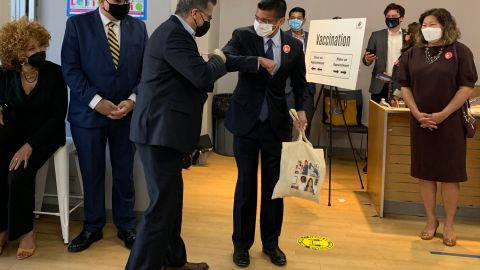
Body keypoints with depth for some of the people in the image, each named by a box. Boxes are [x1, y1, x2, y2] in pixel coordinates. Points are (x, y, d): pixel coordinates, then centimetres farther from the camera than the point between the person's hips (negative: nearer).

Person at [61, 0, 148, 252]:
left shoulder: (138, 27, 6)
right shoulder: (77, 24, -1)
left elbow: (146, 69, 4)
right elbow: (70, 69, -7)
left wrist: (132, 100, -11)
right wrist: (96, 101, -15)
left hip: (127, 113, 2)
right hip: (88, 113, -1)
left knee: (124, 173, 8)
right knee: (92, 174, 8)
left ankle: (126, 226, 24)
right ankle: (92, 227, 25)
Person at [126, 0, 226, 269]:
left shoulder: (172, 30, 15)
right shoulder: (175, 35, -17)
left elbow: (191, 76, 20)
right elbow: (202, 76, -23)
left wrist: (213, 63, 11)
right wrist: (218, 59, -4)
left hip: (162, 129, 11)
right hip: (161, 131, -11)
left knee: (171, 199, 19)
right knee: (162, 205, -7)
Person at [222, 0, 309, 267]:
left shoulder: (294, 45, 2)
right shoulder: (242, 36, -5)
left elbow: (299, 83, 10)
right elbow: (225, 60, -23)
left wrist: (301, 109, -6)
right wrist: (258, 61, -29)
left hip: (277, 123, 2)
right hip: (246, 120, -2)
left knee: (274, 184, 8)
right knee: (246, 184, 5)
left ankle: (271, 243, 24)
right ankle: (241, 244, 20)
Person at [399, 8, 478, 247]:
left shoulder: (459, 51, -3)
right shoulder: (412, 54, 7)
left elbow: (467, 87, -7)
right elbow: (405, 86, 6)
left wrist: (442, 115, -15)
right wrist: (417, 114, -8)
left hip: (450, 122, -3)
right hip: (421, 122, 3)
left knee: (450, 174, 2)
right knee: (424, 173, 7)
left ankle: (449, 225, 14)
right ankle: (431, 219, 21)